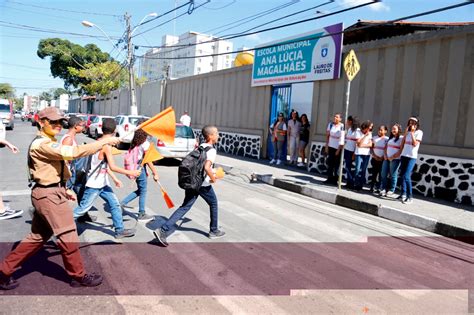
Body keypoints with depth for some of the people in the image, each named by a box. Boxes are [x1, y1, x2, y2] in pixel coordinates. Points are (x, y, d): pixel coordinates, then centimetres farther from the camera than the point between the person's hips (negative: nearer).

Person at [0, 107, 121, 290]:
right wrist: (104, 142, -27)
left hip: (49, 193, 11)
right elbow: (74, 152, -30)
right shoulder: (42, 144, -18)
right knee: (68, 237, -1)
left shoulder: (49, 143, 16)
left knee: (37, 237, 18)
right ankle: (79, 276, 12)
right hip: (49, 195, -11)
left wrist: (63, 190, 16)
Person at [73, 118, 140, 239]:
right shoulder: (106, 146, -22)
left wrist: (115, 179, 18)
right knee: (83, 208, 1)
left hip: (102, 183, 10)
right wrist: (130, 172, -19)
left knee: (115, 204, 11)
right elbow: (112, 167, -26)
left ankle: (120, 230, 17)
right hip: (94, 184, -10)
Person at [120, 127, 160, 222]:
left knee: (140, 190, 20)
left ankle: (122, 203, 16)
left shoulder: (135, 142, 8)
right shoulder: (145, 143, -15)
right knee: (143, 191, 6)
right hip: (140, 168, -8)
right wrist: (155, 173, -10)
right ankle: (141, 214, 16)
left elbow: (139, 157, 12)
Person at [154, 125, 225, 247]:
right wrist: (213, 178, -11)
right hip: (203, 184, -7)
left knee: (184, 207, 6)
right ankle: (214, 231, 32)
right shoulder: (211, 150, -14)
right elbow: (207, 167, -29)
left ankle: (163, 230, -4)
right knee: (213, 204, 17)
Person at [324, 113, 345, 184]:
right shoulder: (330, 124, 1)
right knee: (330, 163, 4)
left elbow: (342, 139, -10)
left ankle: (335, 179, 9)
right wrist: (326, 146, 4)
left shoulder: (342, 126, -11)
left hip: (338, 148, -3)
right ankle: (330, 178, 12)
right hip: (331, 147, 4)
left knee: (336, 165, 2)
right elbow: (327, 136, 7)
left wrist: (339, 150, -10)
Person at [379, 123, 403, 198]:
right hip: (386, 159, 7)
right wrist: (385, 155, 0)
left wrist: (393, 157, -15)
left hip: (395, 159, -7)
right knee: (383, 175, 4)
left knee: (393, 175, -3)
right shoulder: (390, 138, 19)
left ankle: (391, 191, 2)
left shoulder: (401, 138, -4)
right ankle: (383, 190, 10)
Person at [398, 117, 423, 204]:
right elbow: (402, 143, 12)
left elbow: (415, 144, -13)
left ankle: (410, 197, -9)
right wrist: (405, 133, 5)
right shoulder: (408, 132, 13)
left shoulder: (419, 132, -2)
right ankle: (403, 194, 16)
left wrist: (412, 132, -10)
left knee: (406, 176, -15)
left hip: (412, 157, -6)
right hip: (404, 155, 6)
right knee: (402, 175, 6)